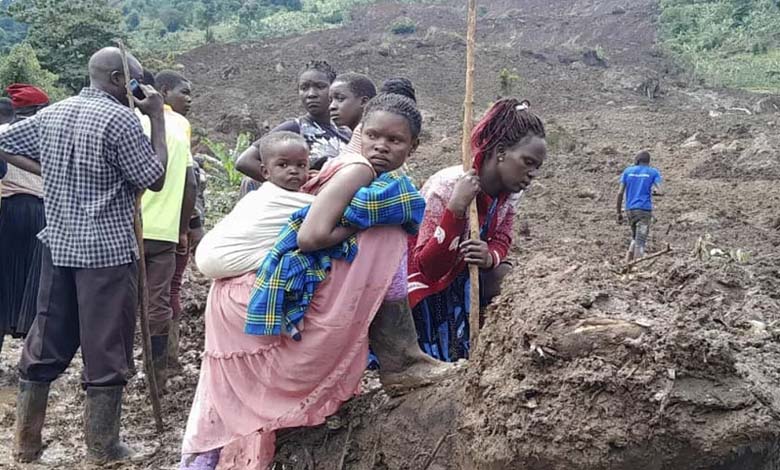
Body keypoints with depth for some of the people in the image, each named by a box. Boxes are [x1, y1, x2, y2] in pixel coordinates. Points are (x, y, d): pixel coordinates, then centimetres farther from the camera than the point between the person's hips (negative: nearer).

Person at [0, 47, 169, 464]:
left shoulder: (51, 114, 9)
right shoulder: (120, 119, -13)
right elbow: (155, 180, -9)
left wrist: (48, 172, 14)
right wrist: (158, 119, -4)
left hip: (58, 246, 7)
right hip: (108, 250, -7)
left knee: (44, 346, 14)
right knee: (106, 352, 3)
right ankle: (102, 449, 12)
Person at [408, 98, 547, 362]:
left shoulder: (508, 191, -10)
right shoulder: (447, 187, -33)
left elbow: (501, 241, -4)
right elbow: (428, 267, -35)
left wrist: (490, 257, -29)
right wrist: (456, 208, -47)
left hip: (458, 274, 7)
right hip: (423, 281, -7)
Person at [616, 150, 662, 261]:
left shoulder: (627, 171, 9)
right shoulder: (653, 172, 3)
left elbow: (620, 193, 3)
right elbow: (659, 192, -10)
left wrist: (619, 213, 7)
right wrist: (654, 191, 14)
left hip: (630, 210, 3)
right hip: (645, 210, -3)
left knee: (635, 239, 19)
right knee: (640, 242, -4)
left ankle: (627, 263, 5)